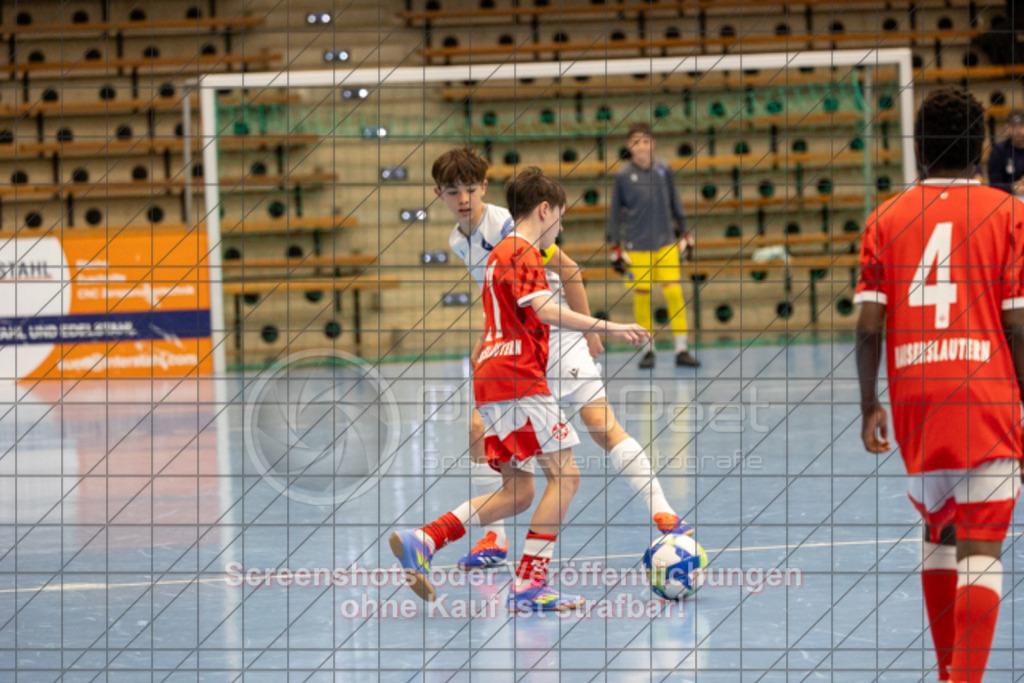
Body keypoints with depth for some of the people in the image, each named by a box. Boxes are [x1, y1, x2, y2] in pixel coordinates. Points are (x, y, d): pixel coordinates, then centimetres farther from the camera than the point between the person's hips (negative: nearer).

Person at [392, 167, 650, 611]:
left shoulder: (503, 252, 24)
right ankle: (530, 585, -13)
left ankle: (423, 541, -1)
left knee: (518, 492, 9)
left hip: (492, 383, 10)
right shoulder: (522, 253, -8)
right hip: (518, 380, -10)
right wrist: (608, 327, -19)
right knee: (564, 474, -8)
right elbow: (546, 311, -21)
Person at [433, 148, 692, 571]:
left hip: (556, 336, -7)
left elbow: (568, 270, -13)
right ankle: (495, 540, 8)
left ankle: (663, 514, -19)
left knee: (601, 423, -18)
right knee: (480, 430, -3)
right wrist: (483, 343, 18)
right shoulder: (458, 242, 6)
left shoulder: (506, 225, -16)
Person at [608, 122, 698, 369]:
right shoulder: (623, 176, -4)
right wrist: (615, 249, 2)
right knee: (641, 296, 2)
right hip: (637, 246, -1)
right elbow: (615, 214, 3)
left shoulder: (664, 171, 1)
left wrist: (684, 234, 15)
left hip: (666, 244, 1)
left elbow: (675, 205, 13)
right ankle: (649, 350, 16)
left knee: (674, 293, -5)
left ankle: (682, 350, 1)